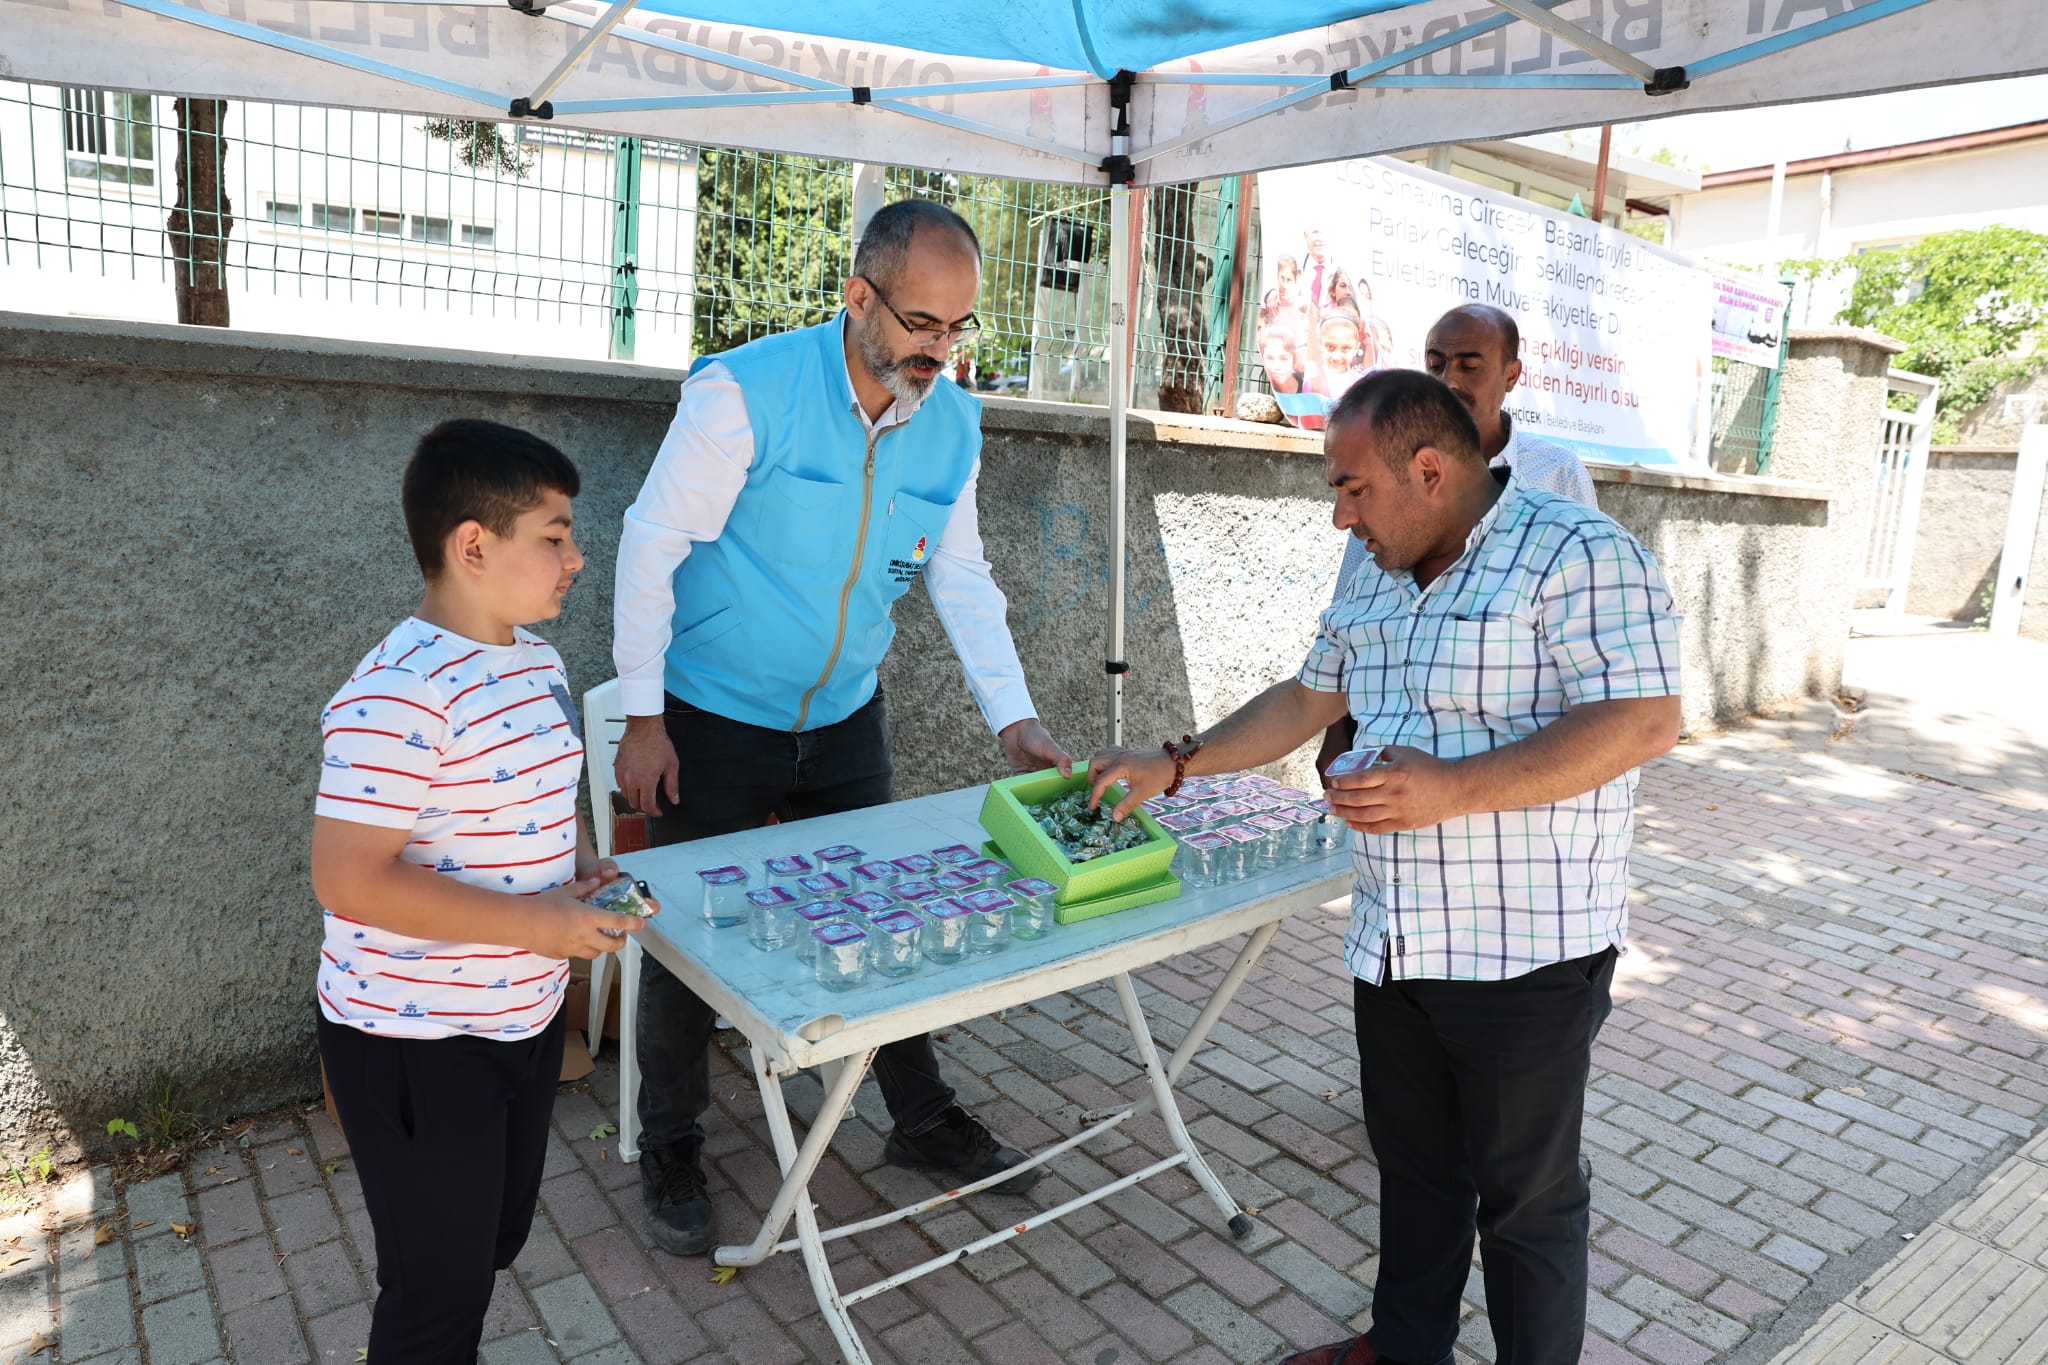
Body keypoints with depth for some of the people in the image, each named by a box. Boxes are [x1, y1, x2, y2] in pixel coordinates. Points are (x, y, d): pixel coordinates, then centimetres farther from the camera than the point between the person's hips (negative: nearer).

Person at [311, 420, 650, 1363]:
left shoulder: (536, 661, 4)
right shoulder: (397, 696, -25)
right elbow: (349, 879, -28)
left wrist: (576, 866, 0)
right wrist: (538, 921, -25)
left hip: (524, 1016, 8)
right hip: (417, 1045, -8)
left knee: (494, 1240, 26)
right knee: (439, 1284, 11)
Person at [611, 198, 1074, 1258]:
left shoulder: (954, 423, -3)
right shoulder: (745, 391, -20)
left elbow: (961, 578, 4)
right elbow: (652, 544, -15)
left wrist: (1014, 720, -5)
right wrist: (642, 718, -15)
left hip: (846, 721, 5)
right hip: (713, 722, -4)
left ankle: (923, 1122, 32)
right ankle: (670, 1149, 29)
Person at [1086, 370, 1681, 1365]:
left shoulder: (1576, 554, -15)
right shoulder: (1379, 579, 11)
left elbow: (1644, 721, -22)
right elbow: (1310, 697, 19)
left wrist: (1454, 789, -29)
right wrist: (1175, 767, 14)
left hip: (1527, 955, -7)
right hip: (1394, 943, 8)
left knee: (1525, 1198, 9)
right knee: (1412, 1164, 22)